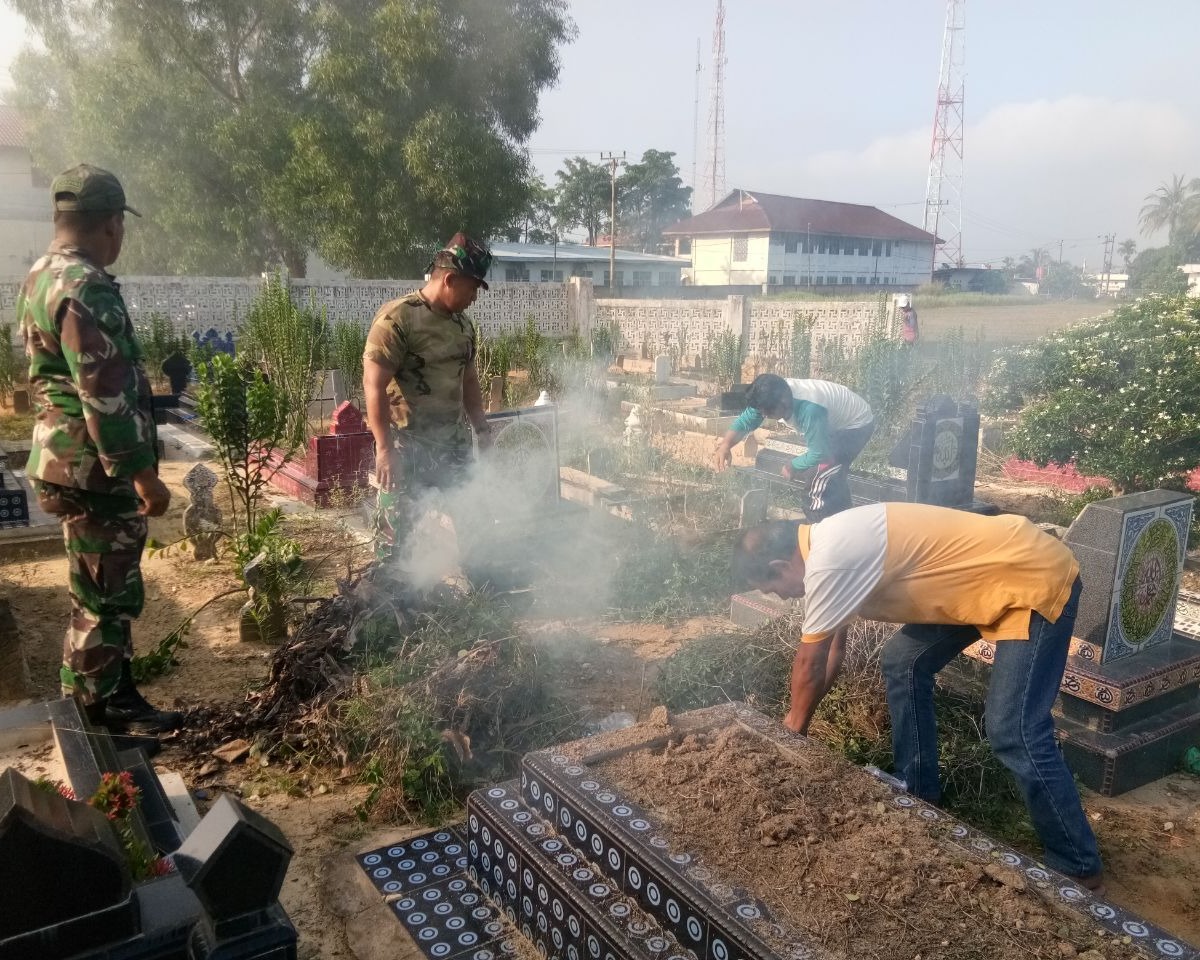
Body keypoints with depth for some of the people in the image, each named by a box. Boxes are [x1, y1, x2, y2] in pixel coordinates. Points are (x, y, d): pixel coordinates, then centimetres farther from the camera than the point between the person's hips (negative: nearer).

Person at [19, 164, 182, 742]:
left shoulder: (42, 278, 13)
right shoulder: (86, 289, -21)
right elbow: (105, 397, -25)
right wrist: (142, 473, -21)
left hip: (70, 462, 10)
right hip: (96, 470, -10)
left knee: (102, 588, 21)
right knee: (107, 592, 2)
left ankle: (94, 687, 35)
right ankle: (102, 705, 16)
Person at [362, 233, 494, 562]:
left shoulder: (463, 324, 9)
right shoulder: (397, 318, -14)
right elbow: (374, 385, -18)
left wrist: (482, 429, 15)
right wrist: (385, 448, -22)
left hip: (454, 444, 7)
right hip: (408, 446, -7)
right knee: (396, 531, 1)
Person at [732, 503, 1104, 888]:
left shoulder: (827, 560, -24)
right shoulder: (828, 542, 6)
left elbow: (810, 664, -11)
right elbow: (833, 645, 18)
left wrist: (794, 728, 6)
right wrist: (800, 714, 24)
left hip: (1036, 579, -10)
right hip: (991, 575, 10)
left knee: (1015, 735, -11)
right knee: (903, 663, 12)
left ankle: (1078, 870, 7)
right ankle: (918, 796, 25)